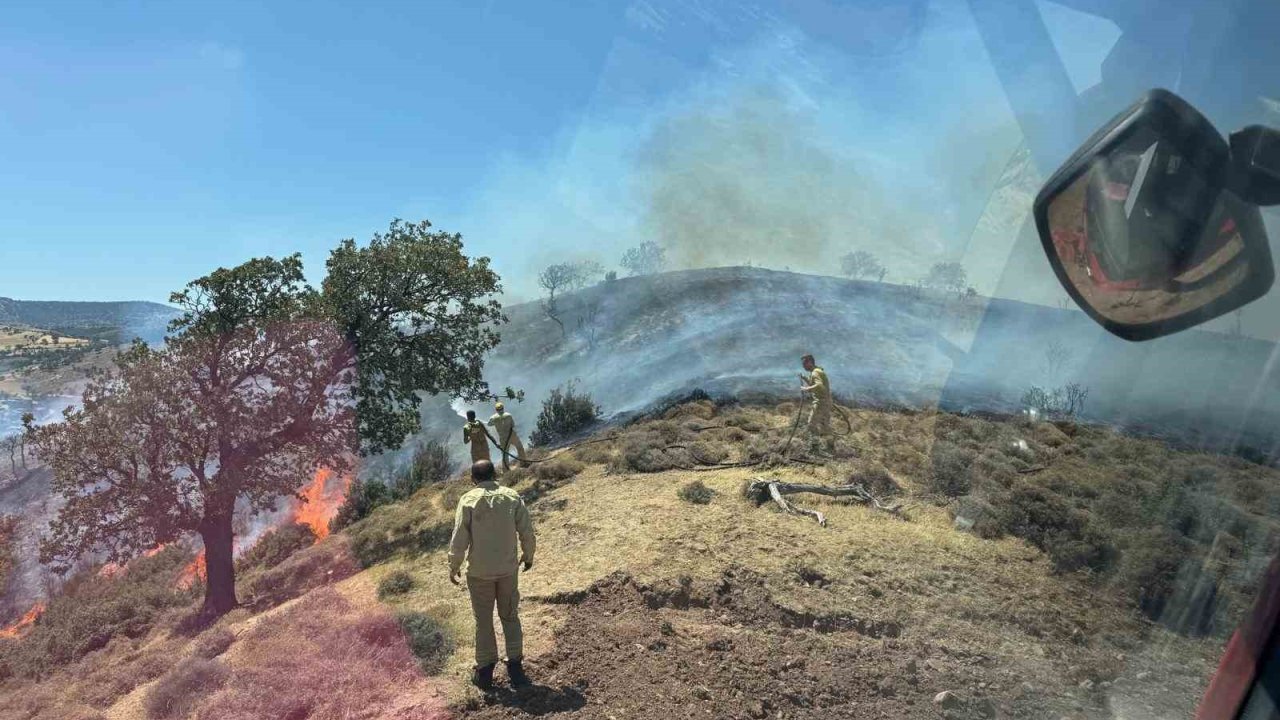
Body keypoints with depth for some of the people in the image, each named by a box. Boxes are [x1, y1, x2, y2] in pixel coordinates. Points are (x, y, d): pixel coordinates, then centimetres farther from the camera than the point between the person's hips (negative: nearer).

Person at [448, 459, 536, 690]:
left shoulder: (468, 500, -11)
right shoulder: (512, 497, -5)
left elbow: (459, 539, -11)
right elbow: (527, 532, -3)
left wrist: (453, 567, 3)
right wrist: (528, 556, 14)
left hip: (479, 572, -1)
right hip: (508, 569, 2)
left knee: (483, 620, 13)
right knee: (510, 617, 16)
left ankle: (485, 672, 23)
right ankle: (515, 669, 18)